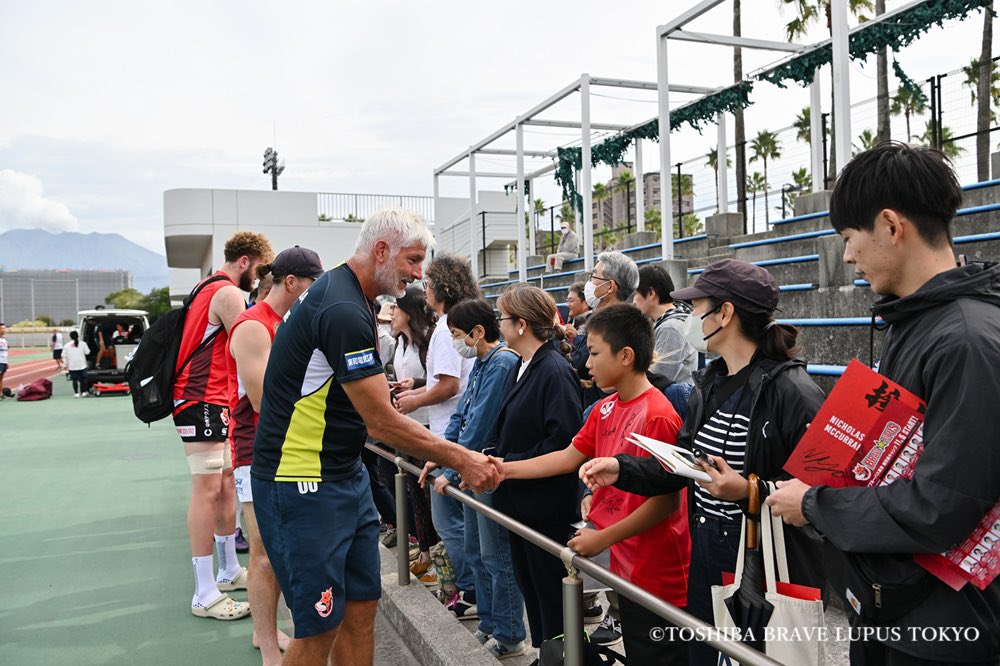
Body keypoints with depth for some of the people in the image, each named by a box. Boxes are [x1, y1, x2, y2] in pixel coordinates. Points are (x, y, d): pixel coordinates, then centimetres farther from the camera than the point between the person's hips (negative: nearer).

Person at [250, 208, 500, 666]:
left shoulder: (349, 296, 9)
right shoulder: (343, 311, -23)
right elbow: (383, 423, -21)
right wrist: (460, 460, -13)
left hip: (346, 476, 10)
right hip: (303, 485, -10)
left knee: (361, 607, 13)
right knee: (320, 628, 0)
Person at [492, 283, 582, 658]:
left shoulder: (555, 372, -19)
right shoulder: (521, 369, 10)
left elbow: (563, 442, -25)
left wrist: (510, 464, -19)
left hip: (546, 506, -9)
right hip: (520, 499, 9)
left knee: (550, 590, 5)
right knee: (529, 585, 19)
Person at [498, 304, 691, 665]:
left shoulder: (658, 417, -22)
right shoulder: (605, 409, 3)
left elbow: (665, 502, -20)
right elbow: (569, 457, 11)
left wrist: (602, 539, -16)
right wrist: (504, 469, 9)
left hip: (657, 578, -8)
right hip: (626, 567, 8)